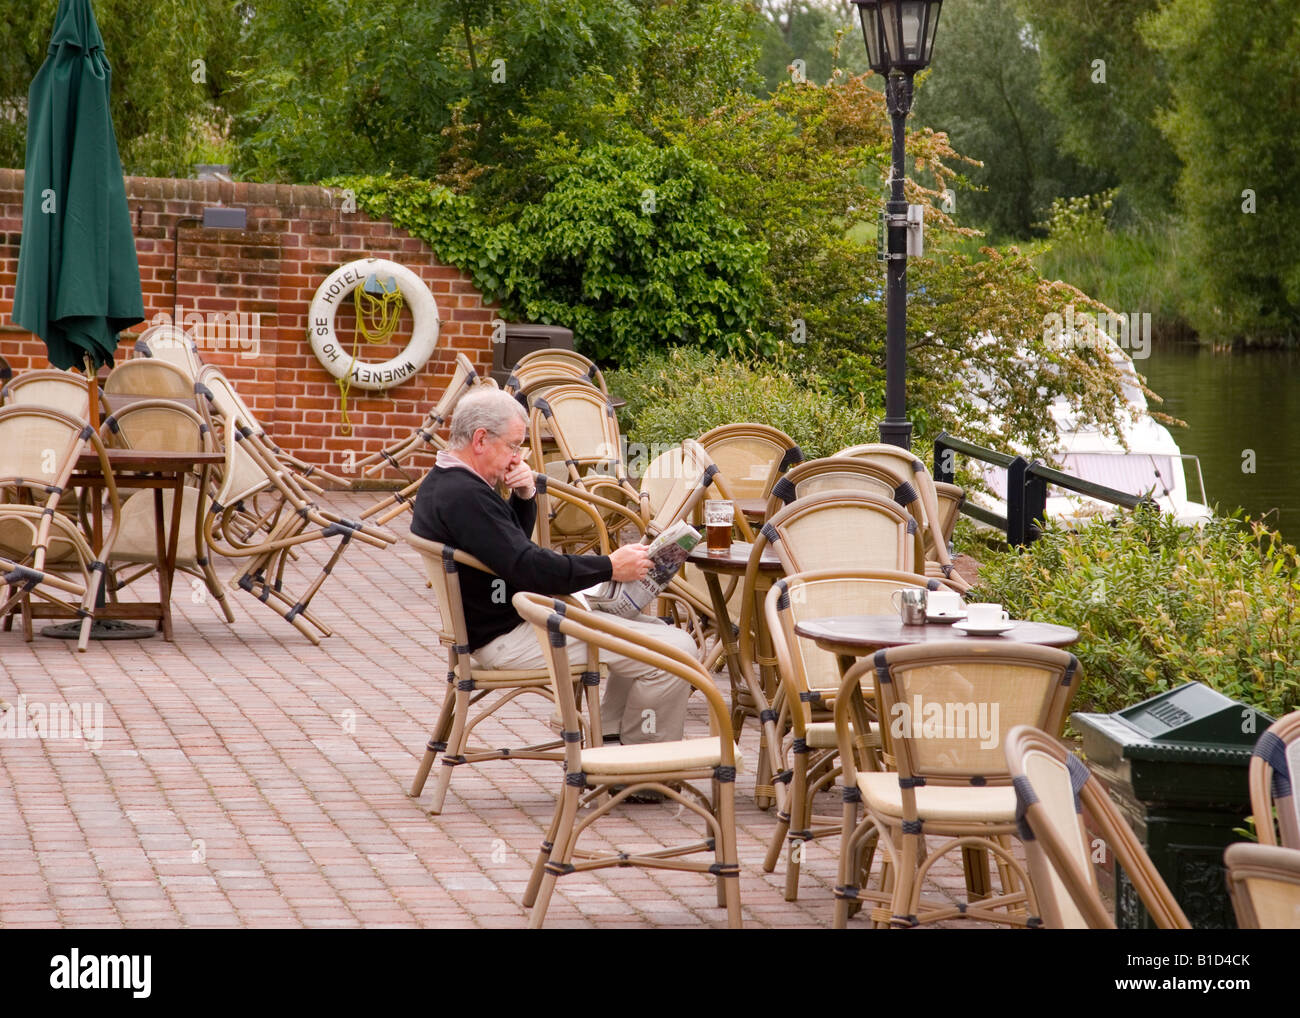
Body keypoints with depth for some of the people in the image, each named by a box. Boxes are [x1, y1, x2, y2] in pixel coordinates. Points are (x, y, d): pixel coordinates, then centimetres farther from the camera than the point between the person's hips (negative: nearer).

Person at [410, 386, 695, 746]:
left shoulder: (440, 483, 11)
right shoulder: (464, 496, -24)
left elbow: (514, 547, 22)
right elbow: (529, 567, -28)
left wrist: (524, 498, 2)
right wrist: (610, 567, -19)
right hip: (510, 637, -12)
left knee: (657, 632, 20)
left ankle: (606, 739, 19)